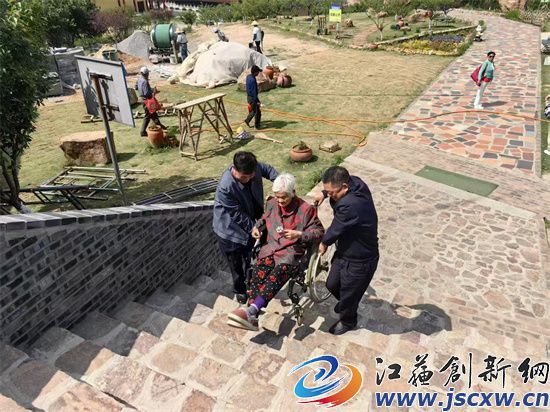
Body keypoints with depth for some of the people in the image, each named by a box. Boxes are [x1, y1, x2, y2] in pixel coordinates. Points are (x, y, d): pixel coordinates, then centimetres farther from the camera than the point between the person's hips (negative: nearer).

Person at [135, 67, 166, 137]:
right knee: (148, 116, 1)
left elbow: (136, 87, 17)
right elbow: (146, 93, -31)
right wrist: (153, 91, -15)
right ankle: (143, 131, 6)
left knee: (153, 113, 22)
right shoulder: (145, 82, -25)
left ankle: (159, 125, 38)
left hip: (144, 99, 9)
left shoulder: (139, 79, 2)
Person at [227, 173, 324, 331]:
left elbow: (319, 232, -4)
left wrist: (299, 235, -19)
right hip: (271, 247, 4)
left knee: (278, 273, -34)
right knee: (257, 273, -25)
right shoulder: (272, 203, 8)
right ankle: (252, 318, -26)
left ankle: (251, 310, -44)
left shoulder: (306, 209, -6)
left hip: (293, 252, -4)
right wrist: (257, 227, 7)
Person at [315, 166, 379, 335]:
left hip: (359, 262, -8)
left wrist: (324, 243, -3)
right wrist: (323, 193, 2)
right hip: (345, 251, 8)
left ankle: (348, 321, 49)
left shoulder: (350, 205, -40)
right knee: (332, 284, 26)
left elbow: (335, 230, -21)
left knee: (349, 295, 18)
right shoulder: (356, 182, -13)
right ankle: (346, 303, 57)